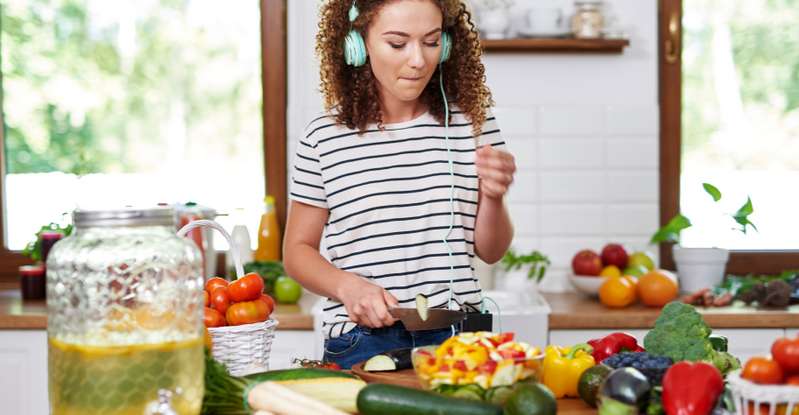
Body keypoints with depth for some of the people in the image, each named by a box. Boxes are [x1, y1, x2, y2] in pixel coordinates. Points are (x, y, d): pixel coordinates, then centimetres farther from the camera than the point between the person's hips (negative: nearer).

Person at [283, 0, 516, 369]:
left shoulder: (472, 123, 4)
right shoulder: (323, 137, -1)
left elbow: (489, 251, 9)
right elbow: (298, 249, 7)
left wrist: (492, 197, -10)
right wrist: (347, 286, -12)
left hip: (457, 336, 1)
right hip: (360, 343, -1)